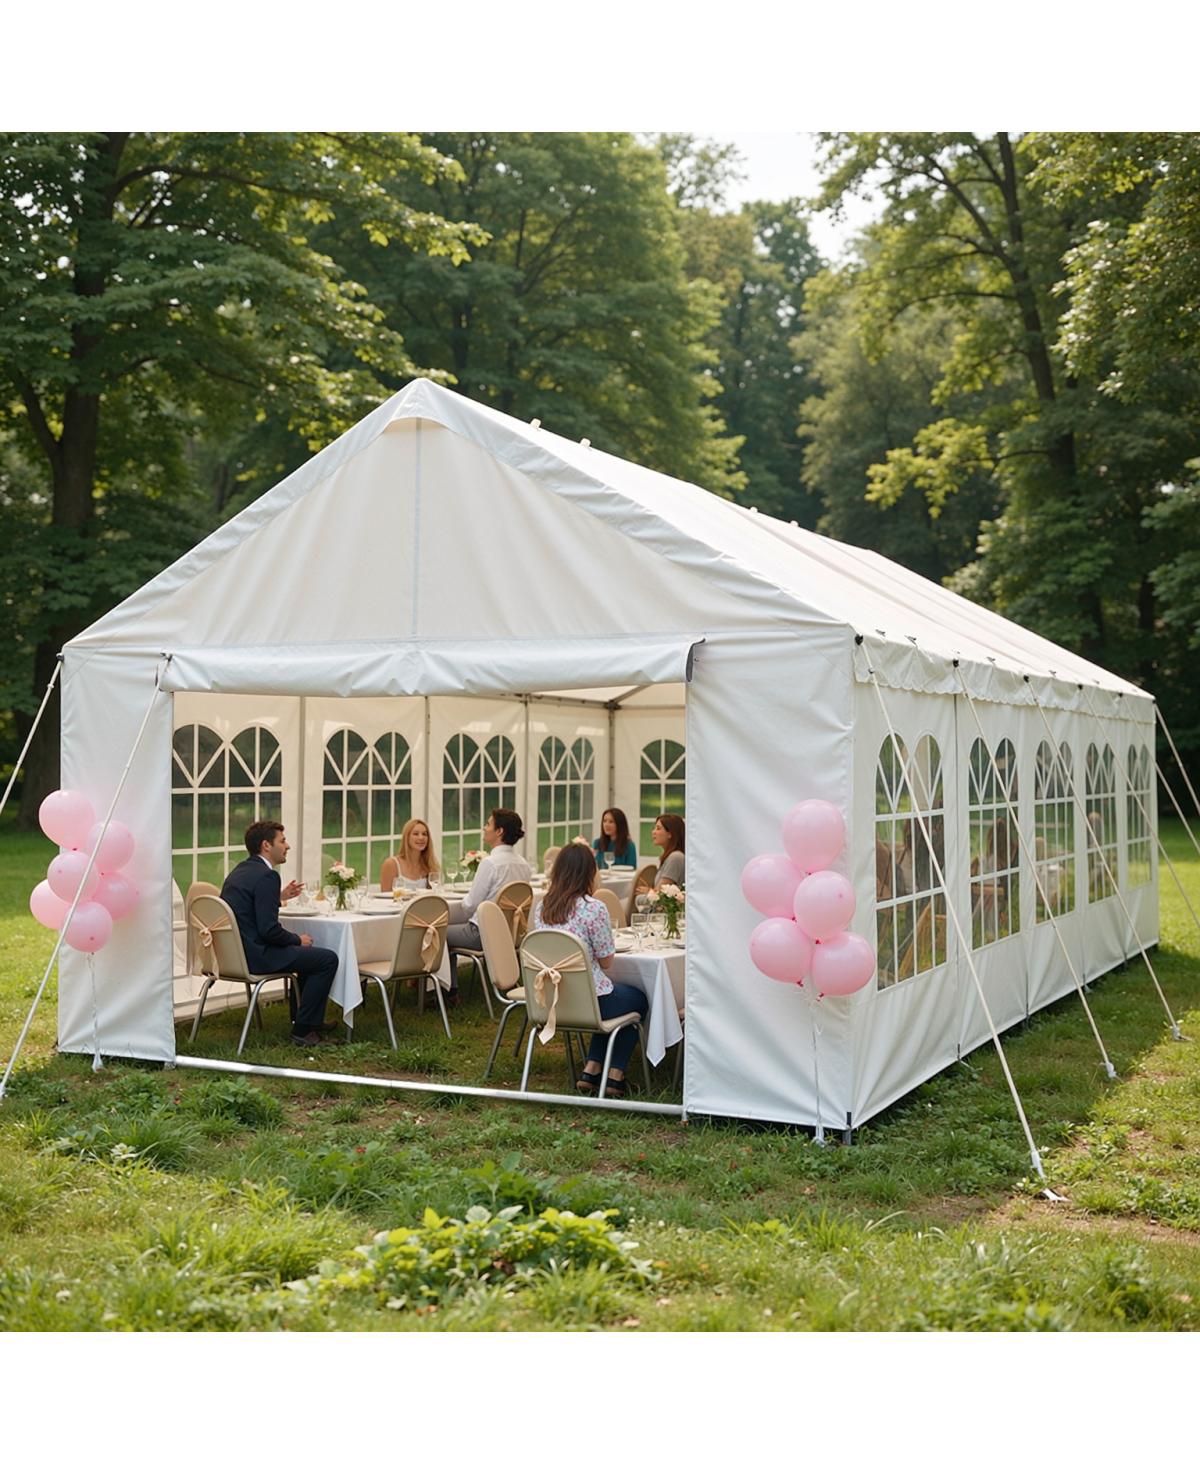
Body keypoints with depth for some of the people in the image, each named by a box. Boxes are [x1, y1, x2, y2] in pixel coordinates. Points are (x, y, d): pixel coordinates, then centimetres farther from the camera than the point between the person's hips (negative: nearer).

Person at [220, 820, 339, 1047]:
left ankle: (309, 1018, 33)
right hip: (254, 956, -11)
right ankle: (303, 1029, -2)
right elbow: (269, 929, -23)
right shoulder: (266, 876, -18)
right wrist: (297, 940, -6)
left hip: (236, 951, 11)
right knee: (328, 959, -7)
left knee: (307, 951, 27)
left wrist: (279, 897, 21)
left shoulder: (240, 871, 13)